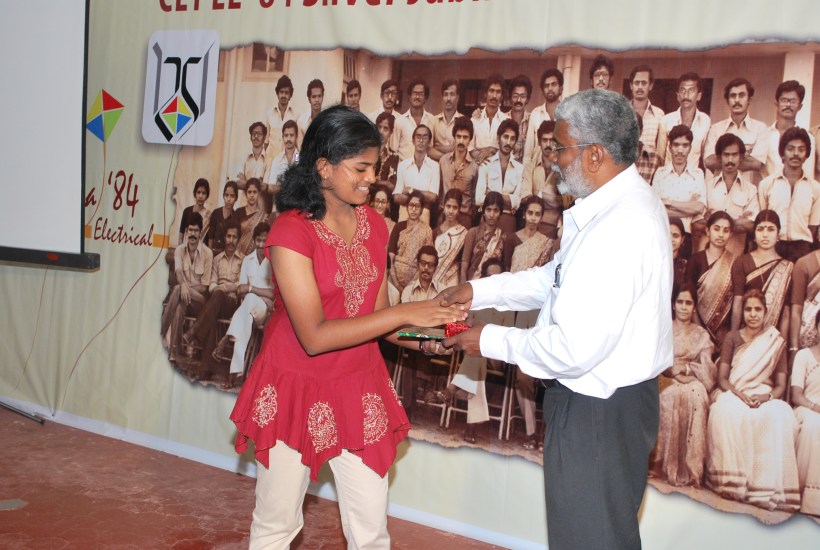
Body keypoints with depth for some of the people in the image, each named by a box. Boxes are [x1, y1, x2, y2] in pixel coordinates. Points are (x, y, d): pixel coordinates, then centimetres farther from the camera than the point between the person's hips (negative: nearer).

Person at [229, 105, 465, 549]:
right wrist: (404, 314, -26)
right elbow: (314, 337, -25)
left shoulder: (374, 225, 2)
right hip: (296, 390, -5)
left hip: (359, 391, 5)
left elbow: (375, 315, 6)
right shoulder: (291, 232, -18)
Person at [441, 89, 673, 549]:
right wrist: (478, 292, 5)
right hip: (605, 396, 10)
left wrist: (490, 341, -16)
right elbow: (558, 277, 13)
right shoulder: (623, 202, 5)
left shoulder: (620, 228, -30)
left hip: (600, 411, -10)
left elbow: (574, 348, -30)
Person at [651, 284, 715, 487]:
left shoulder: (702, 334, 17)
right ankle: (666, 465, -35)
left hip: (692, 381, 1)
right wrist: (674, 371, -13)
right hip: (666, 380, -1)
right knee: (671, 395, -36)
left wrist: (686, 367, -10)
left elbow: (707, 368, 5)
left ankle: (690, 467, -33)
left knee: (696, 395, -34)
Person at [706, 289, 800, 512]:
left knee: (780, 418, -36)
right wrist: (741, 395, -18)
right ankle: (730, 480, -36)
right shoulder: (732, 338, 7)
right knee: (725, 412, -38)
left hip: (765, 397, 1)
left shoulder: (776, 342, 8)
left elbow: (781, 385, 5)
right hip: (734, 394, 0)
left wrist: (766, 397, -18)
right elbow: (722, 379, 2)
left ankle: (768, 484, -33)